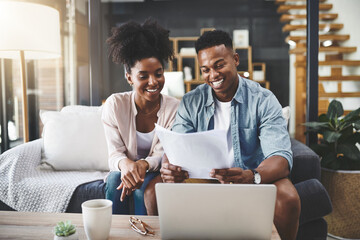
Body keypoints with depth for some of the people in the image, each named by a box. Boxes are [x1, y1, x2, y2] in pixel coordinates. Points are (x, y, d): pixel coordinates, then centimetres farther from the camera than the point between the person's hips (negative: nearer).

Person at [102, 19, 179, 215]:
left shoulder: (174, 108, -11)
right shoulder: (114, 105, -9)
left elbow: (164, 154, -12)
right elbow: (115, 152, -10)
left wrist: (144, 165, -36)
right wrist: (125, 164, -36)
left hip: (156, 173, -1)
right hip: (125, 169, 1)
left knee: (144, 185, -32)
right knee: (115, 178, -30)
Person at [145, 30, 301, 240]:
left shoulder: (263, 100, -9)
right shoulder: (191, 103, 1)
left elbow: (281, 157, -20)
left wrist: (252, 177, -43)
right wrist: (169, 169, -32)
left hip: (252, 180, -2)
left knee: (288, 198, -32)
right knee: (155, 191, -20)